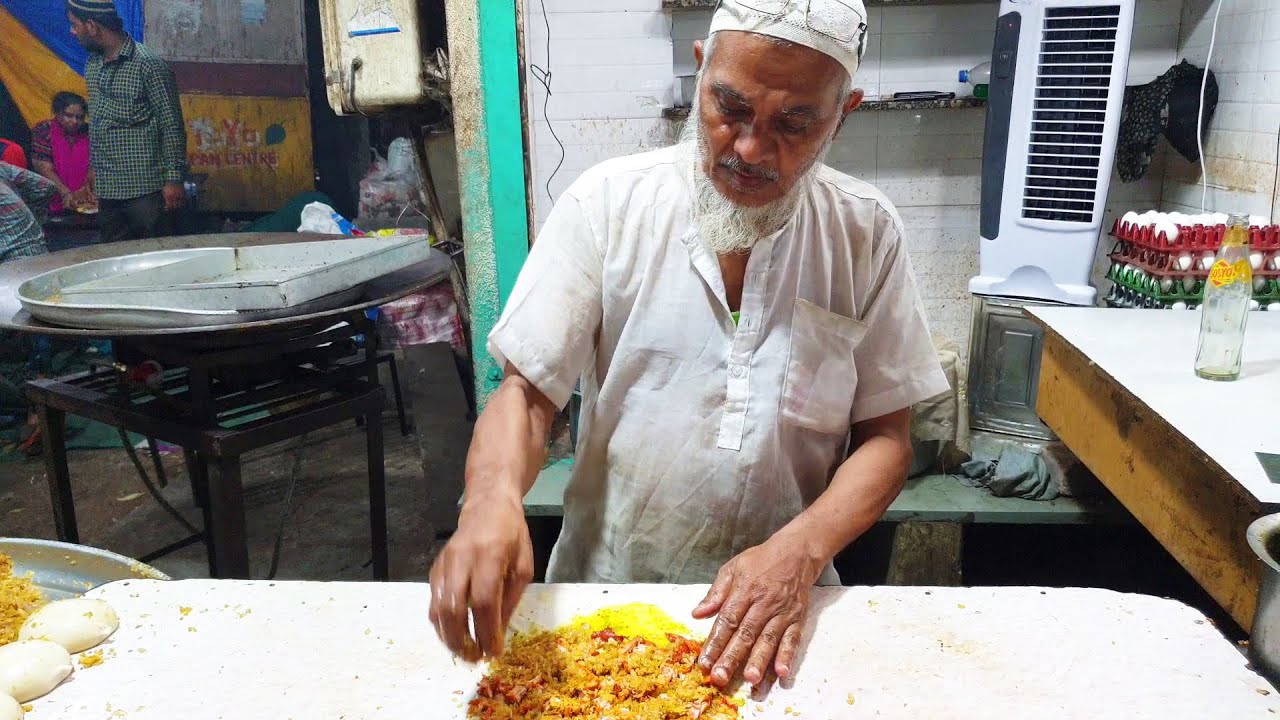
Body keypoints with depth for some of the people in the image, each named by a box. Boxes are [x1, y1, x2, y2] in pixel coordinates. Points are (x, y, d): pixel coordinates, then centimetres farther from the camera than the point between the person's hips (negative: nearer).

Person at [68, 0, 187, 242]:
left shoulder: (148, 65, -12)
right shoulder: (93, 64, 12)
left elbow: (172, 127, -12)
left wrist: (174, 179, -15)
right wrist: (94, 167, 19)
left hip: (145, 189, -8)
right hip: (107, 188, 8)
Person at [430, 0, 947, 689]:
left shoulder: (867, 233, -5)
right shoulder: (607, 201, -8)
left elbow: (885, 438, -2)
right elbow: (527, 391, -8)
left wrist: (798, 552, -19)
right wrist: (492, 497, -29)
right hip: (604, 588, 0)